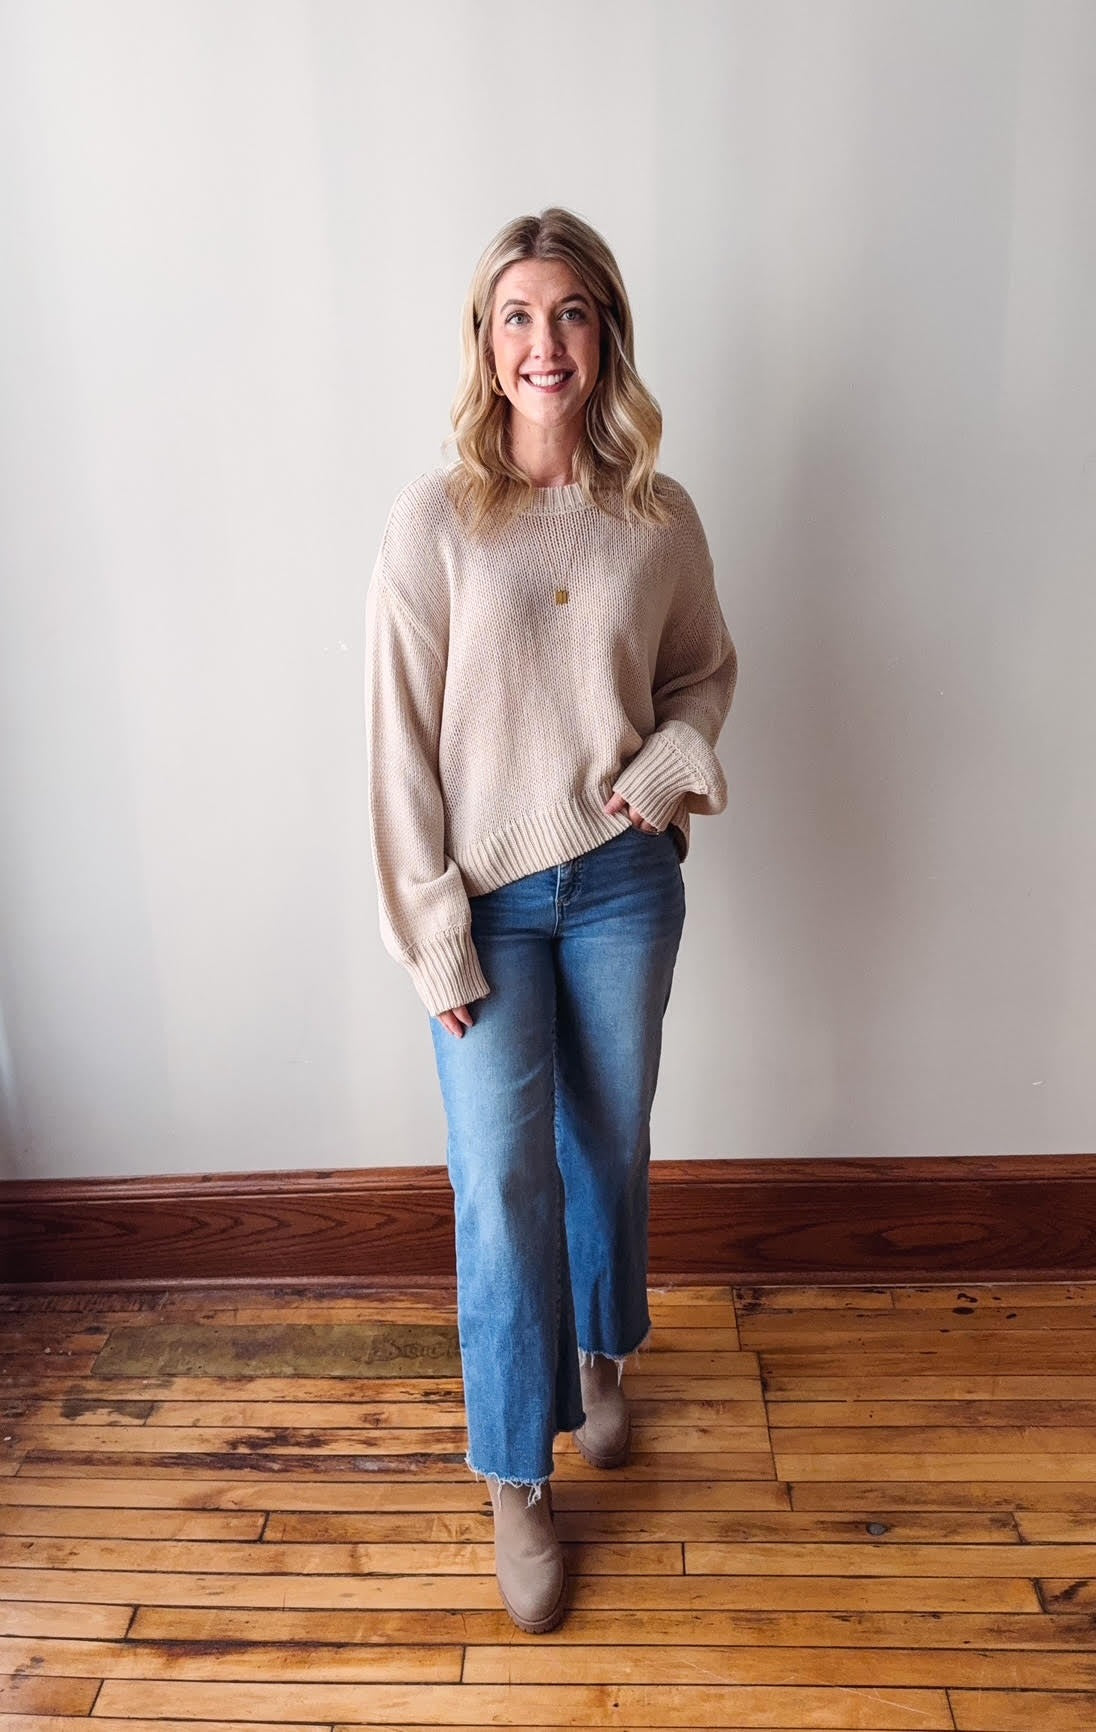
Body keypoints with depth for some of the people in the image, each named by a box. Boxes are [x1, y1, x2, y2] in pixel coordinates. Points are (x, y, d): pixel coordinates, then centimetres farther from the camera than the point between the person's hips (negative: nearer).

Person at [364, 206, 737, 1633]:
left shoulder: (661, 519, -1)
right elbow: (402, 740, -9)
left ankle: (601, 1354, 46)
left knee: (610, 1144, 16)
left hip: (623, 882, 3)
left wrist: (671, 762, -9)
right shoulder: (434, 518, -9)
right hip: (489, 894, -2)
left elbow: (706, 671, 14)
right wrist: (436, 938, -11)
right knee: (501, 1180, -1)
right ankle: (517, 1480, 20)